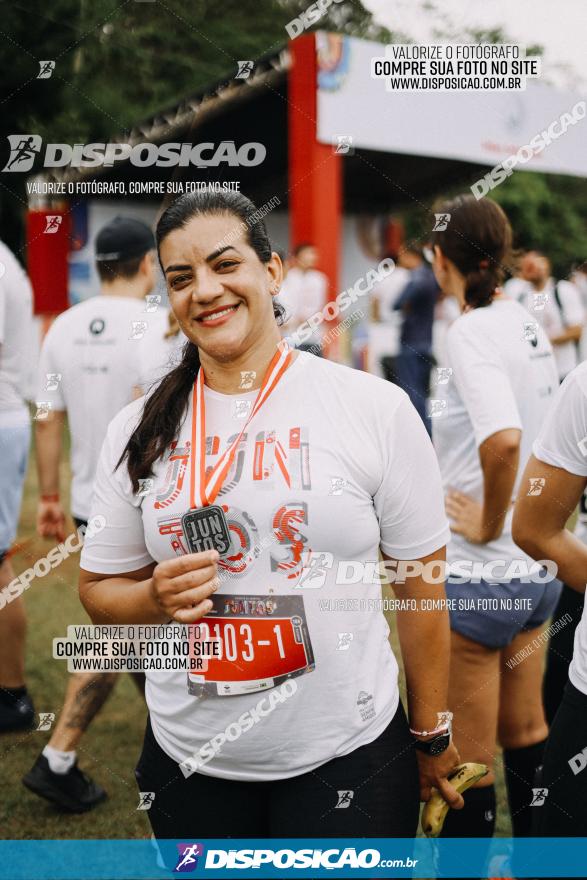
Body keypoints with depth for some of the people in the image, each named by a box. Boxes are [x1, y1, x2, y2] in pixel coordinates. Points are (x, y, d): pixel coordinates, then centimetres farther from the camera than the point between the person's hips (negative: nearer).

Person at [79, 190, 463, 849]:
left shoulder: (376, 408, -8)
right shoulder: (137, 431, 0)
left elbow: (420, 585, -2)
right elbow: (99, 589, 8)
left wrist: (431, 737, 4)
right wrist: (156, 598, -14)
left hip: (346, 757, -2)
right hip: (189, 763, 3)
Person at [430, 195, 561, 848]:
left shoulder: (471, 333, -18)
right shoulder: (527, 327, 8)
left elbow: (504, 439, -34)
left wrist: (488, 524, -20)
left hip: (477, 575, -9)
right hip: (534, 569, 9)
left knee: (468, 760, 6)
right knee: (525, 733, 22)